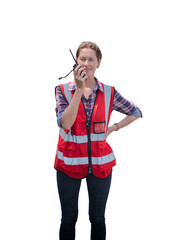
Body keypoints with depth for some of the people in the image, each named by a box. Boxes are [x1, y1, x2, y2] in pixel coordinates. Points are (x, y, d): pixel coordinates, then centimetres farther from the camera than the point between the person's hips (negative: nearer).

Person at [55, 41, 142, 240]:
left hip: (100, 162, 1)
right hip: (69, 162, -1)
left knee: (98, 218, 11)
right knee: (69, 218, 9)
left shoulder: (109, 93, 0)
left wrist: (113, 128, 0)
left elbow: (135, 112, 13)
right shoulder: (63, 90, -4)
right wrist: (79, 89, -22)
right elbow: (65, 123, -19)